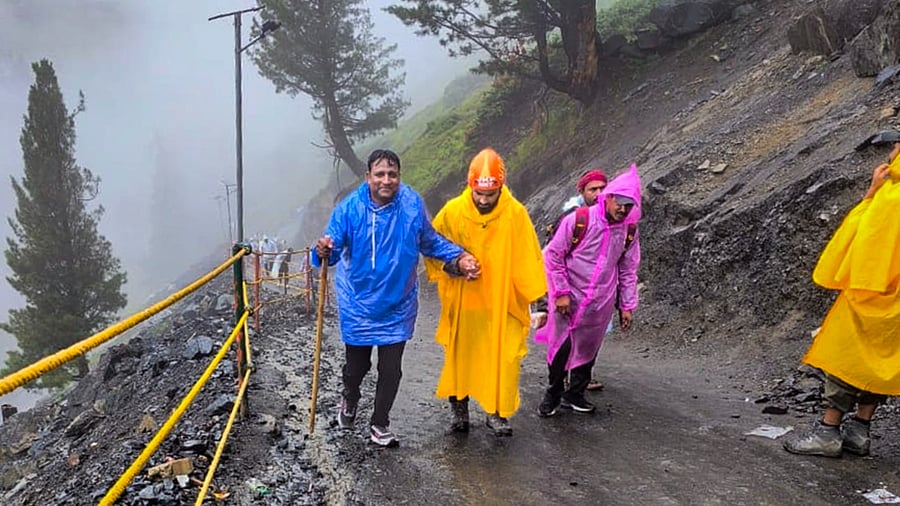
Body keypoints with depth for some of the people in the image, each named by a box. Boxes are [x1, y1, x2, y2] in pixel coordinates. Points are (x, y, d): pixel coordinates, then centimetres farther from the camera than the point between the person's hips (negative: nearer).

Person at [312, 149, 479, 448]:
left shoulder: (412, 204, -9)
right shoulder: (349, 209, -16)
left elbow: (430, 242, 5)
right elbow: (334, 248, -18)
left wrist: (459, 257, -7)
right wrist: (324, 252, -41)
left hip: (397, 307, 1)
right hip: (357, 305, -1)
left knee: (390, 371, 6)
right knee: (357, 366, 16)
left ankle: (380, 425, 31)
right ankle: (350, 399, 52)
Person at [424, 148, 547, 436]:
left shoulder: (516, 213, -11)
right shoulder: (453, 211, -9)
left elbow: (528, 259, -3)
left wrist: (533, 295, -5)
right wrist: (449, 266, -13)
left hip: (502, 304, -1)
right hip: (462, 303, 1)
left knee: (504, 359, 1)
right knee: (459, 356, 12)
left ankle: (497, 413, 21)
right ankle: (459, 410, 31)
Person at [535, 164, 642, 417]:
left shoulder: (629, 230, -1)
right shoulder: (578, 220, -15)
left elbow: (628, 270, 10)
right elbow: (553, 256, -9)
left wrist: (627, 305, 8)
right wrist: (561, 293, -11)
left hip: (601, 303, 4)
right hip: (570, 299, -4)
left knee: (588, 348, 13)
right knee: (562, 346, -1)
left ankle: (575, 394, 31)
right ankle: (553, 394, 21)